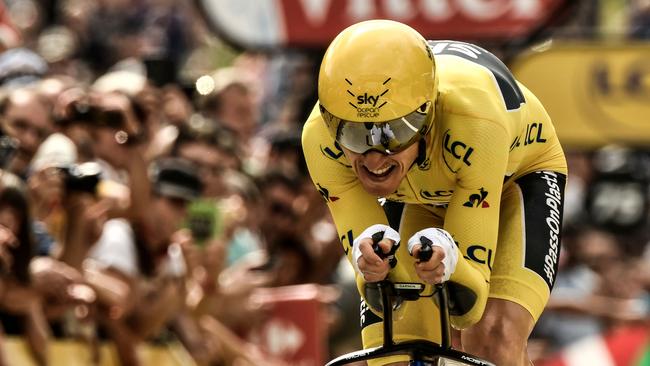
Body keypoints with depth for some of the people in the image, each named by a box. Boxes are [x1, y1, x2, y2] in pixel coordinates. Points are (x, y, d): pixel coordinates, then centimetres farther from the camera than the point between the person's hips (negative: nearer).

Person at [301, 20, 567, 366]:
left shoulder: (474, 122, -42)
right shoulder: (321, 138, -34)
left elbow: (469, 305, -37)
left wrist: (447, 265, -59)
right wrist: (373, 269, -52)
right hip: (422, 198, 3)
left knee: (492, 336, -28)